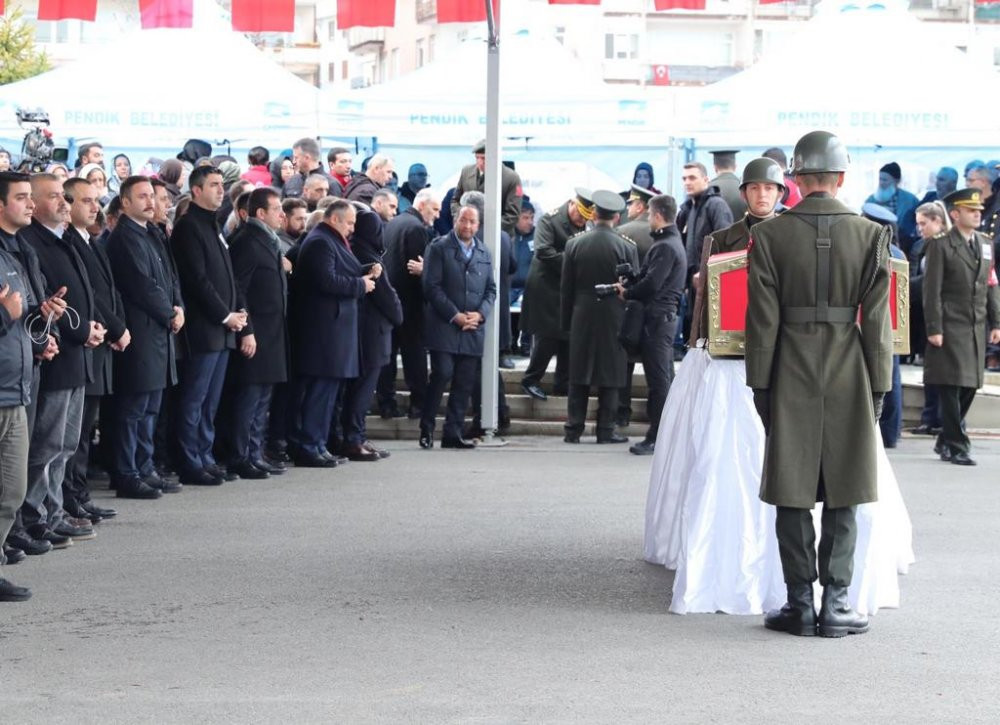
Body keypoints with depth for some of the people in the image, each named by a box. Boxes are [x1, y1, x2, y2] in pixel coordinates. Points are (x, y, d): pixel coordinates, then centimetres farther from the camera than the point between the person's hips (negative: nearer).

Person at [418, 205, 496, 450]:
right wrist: (455, 316, -12)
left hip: (473, 328, 5)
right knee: (442, 374, -12)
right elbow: (432, 286, -6)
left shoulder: (484, 253, 16)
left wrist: (480, 314, -4)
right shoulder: (439, 247, 0)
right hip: (444, 326, -5)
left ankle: (453, 433, 8)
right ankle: (426, 428, 1)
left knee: (465, 383, 3)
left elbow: (491, 289, 15)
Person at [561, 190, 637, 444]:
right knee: (610, 377, 4)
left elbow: (566, 288, 2)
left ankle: (574, 430, 7)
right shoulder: (626, 247, -7)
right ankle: (606, 430, 4)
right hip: (614, 319, -2)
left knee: (579, 376, 7)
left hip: (582, 318, 2)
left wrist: (566, 322, 10)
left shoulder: (575, 244, -2)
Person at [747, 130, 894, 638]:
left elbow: (762, 318, -3)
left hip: (791, 374, 0)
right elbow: (876, 319, -2)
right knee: (843, 497, 7)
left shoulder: (770, 235, -4)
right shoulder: (870, 235, -3)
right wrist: (878, 387, 5)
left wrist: (760, 384, 3)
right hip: (848, 375, 0)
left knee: (792, 493, 6)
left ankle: (800, 605, 8)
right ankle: (835, 605, 7)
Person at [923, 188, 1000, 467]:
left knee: (969, 387, 8)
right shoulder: (941, 246, -4)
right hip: (951, 328, -6)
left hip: (976, 328, 6)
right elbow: (932, 291, -8)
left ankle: (945, 441, 21)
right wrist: (934, 328, -13)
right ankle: (956, 447, -1)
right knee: (951, 388, -5)